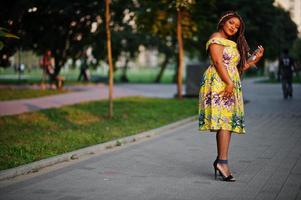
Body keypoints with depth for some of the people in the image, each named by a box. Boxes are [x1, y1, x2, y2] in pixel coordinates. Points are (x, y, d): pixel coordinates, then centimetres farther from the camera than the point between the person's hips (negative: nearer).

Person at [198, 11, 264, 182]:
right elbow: (218, 62, -13)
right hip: (219, 83, -9)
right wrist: (229, 83, -21)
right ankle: (223, 161, -26)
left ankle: (220, 161, 7)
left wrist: (255, 59, 15)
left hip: (231, 86, 9)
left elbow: (238, 68, 23)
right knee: (225, 119, -19)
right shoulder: (216, 39, 0)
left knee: (228, 123, 4)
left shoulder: (232, 44, 27)